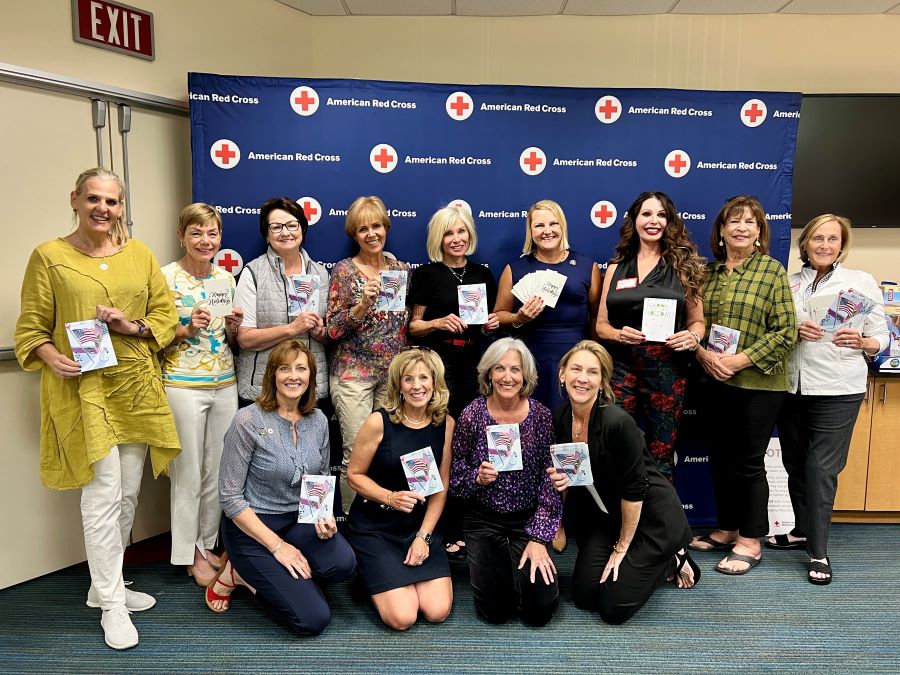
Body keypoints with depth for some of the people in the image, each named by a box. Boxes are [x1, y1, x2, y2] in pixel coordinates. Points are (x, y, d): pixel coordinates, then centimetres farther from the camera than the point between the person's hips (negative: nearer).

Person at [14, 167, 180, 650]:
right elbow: (32, 328, 1)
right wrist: (52, 357, -18)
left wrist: (135, 326, -9)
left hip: (136, 388, 4)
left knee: (128, 493, 11)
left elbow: (166, 312, 10)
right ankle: (111, 604, 9)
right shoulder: (49, 256, 0)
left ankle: (104, 585, 30)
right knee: (103, 493, -6)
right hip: (83, 390, -4)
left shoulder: (139, 254, 8)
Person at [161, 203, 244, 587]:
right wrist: (187, 329, -21)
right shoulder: (166, 277, -8)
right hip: (183, 386, -5)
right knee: (189, 473, 5)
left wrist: (232, 327, -6)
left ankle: (209, 544, 29)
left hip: (224, 384, 5)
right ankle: (190, 554, 21)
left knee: (217, 470, 13)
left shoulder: (226, 277, 7)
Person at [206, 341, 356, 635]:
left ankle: (263, 575, 3)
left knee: (343, 563, -25)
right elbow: (230, 497, -15)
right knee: (314, 619, -14)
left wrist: (325, 515, -9)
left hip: (299, 520, 6)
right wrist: (277, 545, -17)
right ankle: (238, 571, 9)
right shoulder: (248, 420, -16)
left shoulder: (318, 420, 0)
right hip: (252, 525, -5)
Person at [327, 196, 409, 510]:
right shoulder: (344, 270, -3)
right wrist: (363, 304, -20)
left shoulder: (401, 269, 9)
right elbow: (332, 330, -7)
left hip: (394, 372, 4)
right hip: (354, 371, -4)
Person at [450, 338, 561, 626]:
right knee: (495, 610, -6)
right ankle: (483, 562, 25)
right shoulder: (472, 415, -9)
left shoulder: (542, 417, -9)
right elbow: (454, 474, -1)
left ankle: (523, 562, 23)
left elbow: (550, 483, -8)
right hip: (483, 519, 0)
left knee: (540, 610, -8)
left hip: (528, 519, 0)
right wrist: (477, 478, -22)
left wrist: (538, 539, -12)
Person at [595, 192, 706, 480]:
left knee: (660, 456, 5)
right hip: (621, 369, 1)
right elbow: (601, 324, 10)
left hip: (666, 371, -1)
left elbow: (697, 321, 10)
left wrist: (692, 337, -13)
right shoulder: (616, 267, 10)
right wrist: (619, 334, -12)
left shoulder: (684, 266, 7)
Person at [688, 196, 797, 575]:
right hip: (715, 382, 5)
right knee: (720, 458, 13)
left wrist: (741, 360, -17)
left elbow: (786, 331, -10)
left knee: (749, 462, 3)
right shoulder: (707, 272, 7)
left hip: (758, 383, -4)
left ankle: (750, 541, 18)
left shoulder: (772, 271, -4)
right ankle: (727, 529, 29)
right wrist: (703, 354, -11)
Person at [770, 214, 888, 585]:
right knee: (795, 464, 12)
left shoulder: (863, 282, 3)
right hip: (791, 385, 4)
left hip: (838, 389, -3)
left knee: (821, 467, -6)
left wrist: (861, 341, -18)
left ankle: (818, 552, 4)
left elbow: (880, 338, 3)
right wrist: (795, 331, -10)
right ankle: (802, 531, 30)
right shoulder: (788, 283, 9)